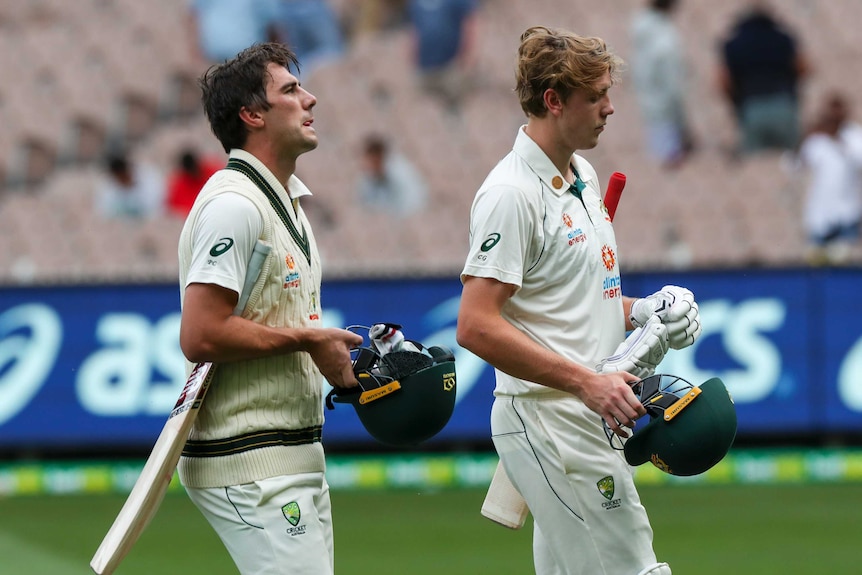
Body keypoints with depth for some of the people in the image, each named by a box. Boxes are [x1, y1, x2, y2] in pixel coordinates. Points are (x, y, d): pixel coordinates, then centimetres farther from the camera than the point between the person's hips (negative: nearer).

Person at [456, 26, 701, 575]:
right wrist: (587, 381, -24)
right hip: (546, 421, -10)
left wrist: (639, 311, 8)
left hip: (587, 421, 10)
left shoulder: (584, 176, 15)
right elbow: (476, 327, -21)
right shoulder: (512, 193, -14)